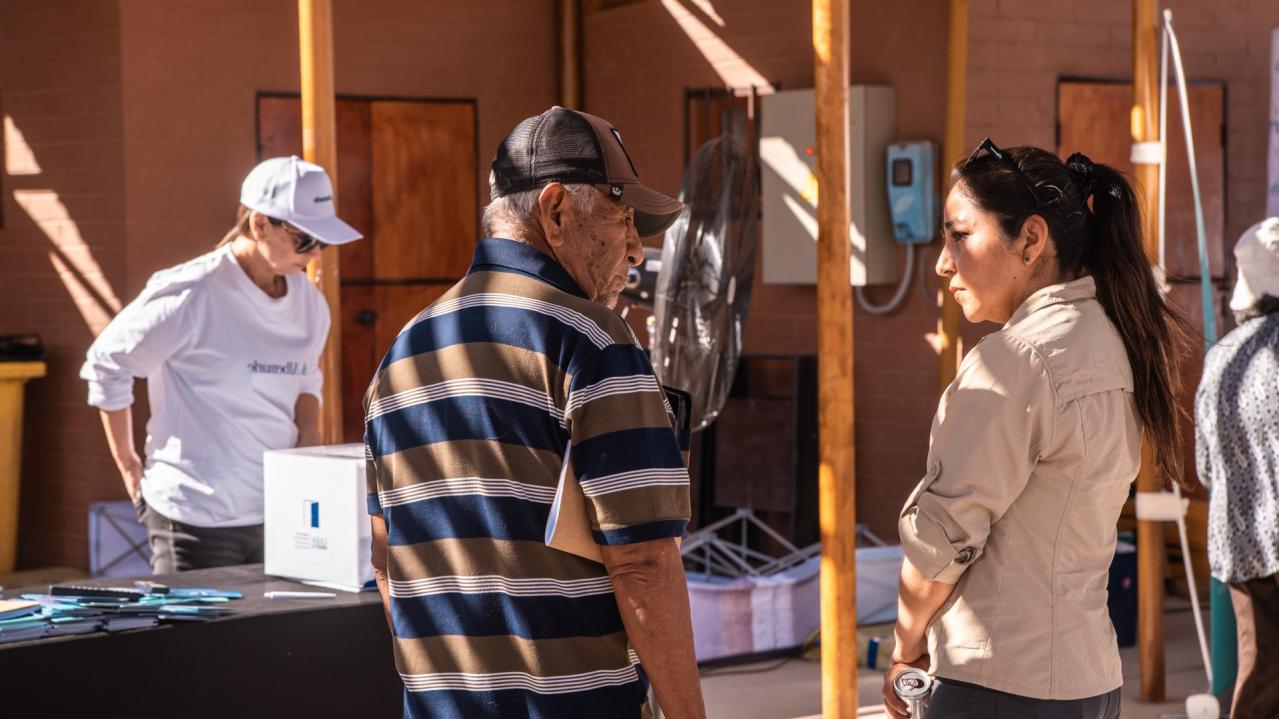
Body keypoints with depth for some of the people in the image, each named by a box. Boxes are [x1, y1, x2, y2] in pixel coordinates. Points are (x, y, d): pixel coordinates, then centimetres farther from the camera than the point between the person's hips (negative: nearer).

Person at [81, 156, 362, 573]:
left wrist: (309, 437, 3)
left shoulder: (309, 303, 6)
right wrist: (129, 464, 0)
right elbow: (107, 365, -5)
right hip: (196, 518, -6)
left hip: (277, 513, 6)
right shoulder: (192, 296, -14)